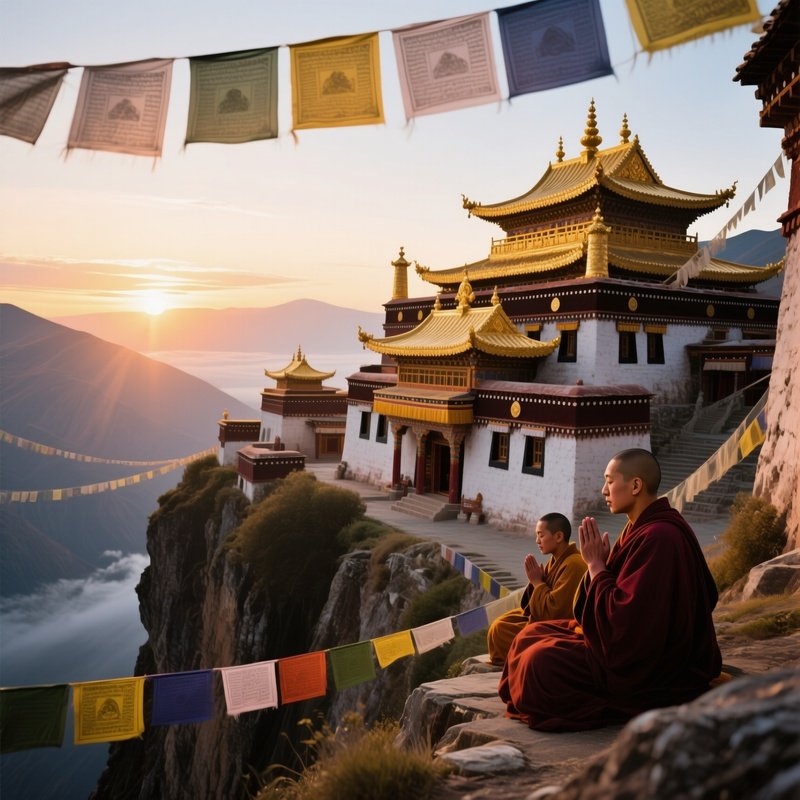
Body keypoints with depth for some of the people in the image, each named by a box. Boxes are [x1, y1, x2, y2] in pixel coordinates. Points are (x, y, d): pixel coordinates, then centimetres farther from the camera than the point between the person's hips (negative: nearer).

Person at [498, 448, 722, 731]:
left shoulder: (658, 537, -25)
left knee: (541, 662, -21)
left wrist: (595, 564, -17)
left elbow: (622, 617, -26)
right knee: (531, 636, 8)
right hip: (639, 643, 10)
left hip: (653, 671, -10)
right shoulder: (640, 528, 7)